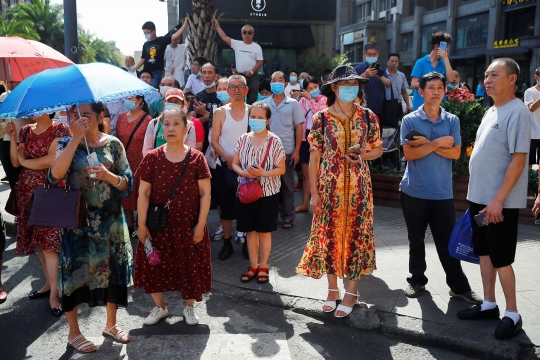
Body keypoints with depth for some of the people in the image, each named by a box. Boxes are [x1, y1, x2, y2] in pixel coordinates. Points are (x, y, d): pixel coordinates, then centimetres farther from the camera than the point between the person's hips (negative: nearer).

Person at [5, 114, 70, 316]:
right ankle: (49, 283, 23)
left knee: (49, 239, -8)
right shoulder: (26, 131, 11)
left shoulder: (60, 129, -6)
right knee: (38, 238, 9)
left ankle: (54, 295, -4)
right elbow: (15, 162, 7)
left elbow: (51, 160, -15)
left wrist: (26, 162, -1)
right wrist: (12, 138, -3)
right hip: (27, 190, 6)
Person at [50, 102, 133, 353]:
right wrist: (76, 138, -23)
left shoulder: (113, 144, 0)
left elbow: (128, 184, 0)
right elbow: (55, 174, -23)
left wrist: (108, 176, -20)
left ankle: (111, 324, 31)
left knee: (113, 270, 10)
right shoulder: (68, 143, -3)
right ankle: (74, 333, 21)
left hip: (110, 220, 2)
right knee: (75, 272, 3)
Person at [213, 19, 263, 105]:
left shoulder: (257, 47, 1)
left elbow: (260, 62, -3)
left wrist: (251, 72, -14)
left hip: (253, 76, -1)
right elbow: (224, 37, 5)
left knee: (252, 97, 2)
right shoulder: (237, 44, 5)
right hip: (240, 75, 2)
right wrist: (217, 26, 3)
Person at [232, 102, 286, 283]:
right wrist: (243, 173, -15)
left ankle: (263, 267, 21)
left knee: (264, 231, 6)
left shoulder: (274, 141, -8)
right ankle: (253, 266, 25)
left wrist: (264, 173, -24)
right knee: (250, 230, 11)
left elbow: (281, 169, -7)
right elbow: (235, 163, 6)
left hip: (267, 193, -3)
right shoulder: (243, 139, 2)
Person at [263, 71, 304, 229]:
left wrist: (297, 150, -5)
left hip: (287, 151, -1)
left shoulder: (293, 103, 1)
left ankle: (288, 217, 15)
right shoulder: (264, 104, 4)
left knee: (287, 185, 6)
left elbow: (299, 127, 1)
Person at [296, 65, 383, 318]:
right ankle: (332, 289, 23)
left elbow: (378, 149, 11)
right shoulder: (321, 118, -3)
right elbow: (314, 158, -3)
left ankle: (352, 292, 17)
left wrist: (362, 155, -12)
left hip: (358, 185, 1)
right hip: (330, 186, 0)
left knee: (356, 235, 4)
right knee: (329, 235, 6)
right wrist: (314, 192, -6)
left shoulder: (368, 117, 1)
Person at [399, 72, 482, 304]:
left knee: (447, 241, 6)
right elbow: (409, 154, -11)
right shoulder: (410, 120, -2)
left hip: (443, 193, 1)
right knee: (416, 240, 11)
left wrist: (427, 143, -14)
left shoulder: (452, 121, 4)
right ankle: (417, 280, 27)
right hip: (414, 191, -1)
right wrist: (438, 143, -15)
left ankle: (459, 286, 18)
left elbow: (455, 153, -5)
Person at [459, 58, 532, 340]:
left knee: (501, 258, 1)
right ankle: (489, 304, 28)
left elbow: (518, 160, -19)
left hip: (500, 202, -8)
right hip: (479, 197, 8)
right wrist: (478, 196, 16)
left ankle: (512, 314, 16)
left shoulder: (517, 111, -14)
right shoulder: (491, 111, 13)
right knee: (484, 253, 15)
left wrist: (498, 200, -22)